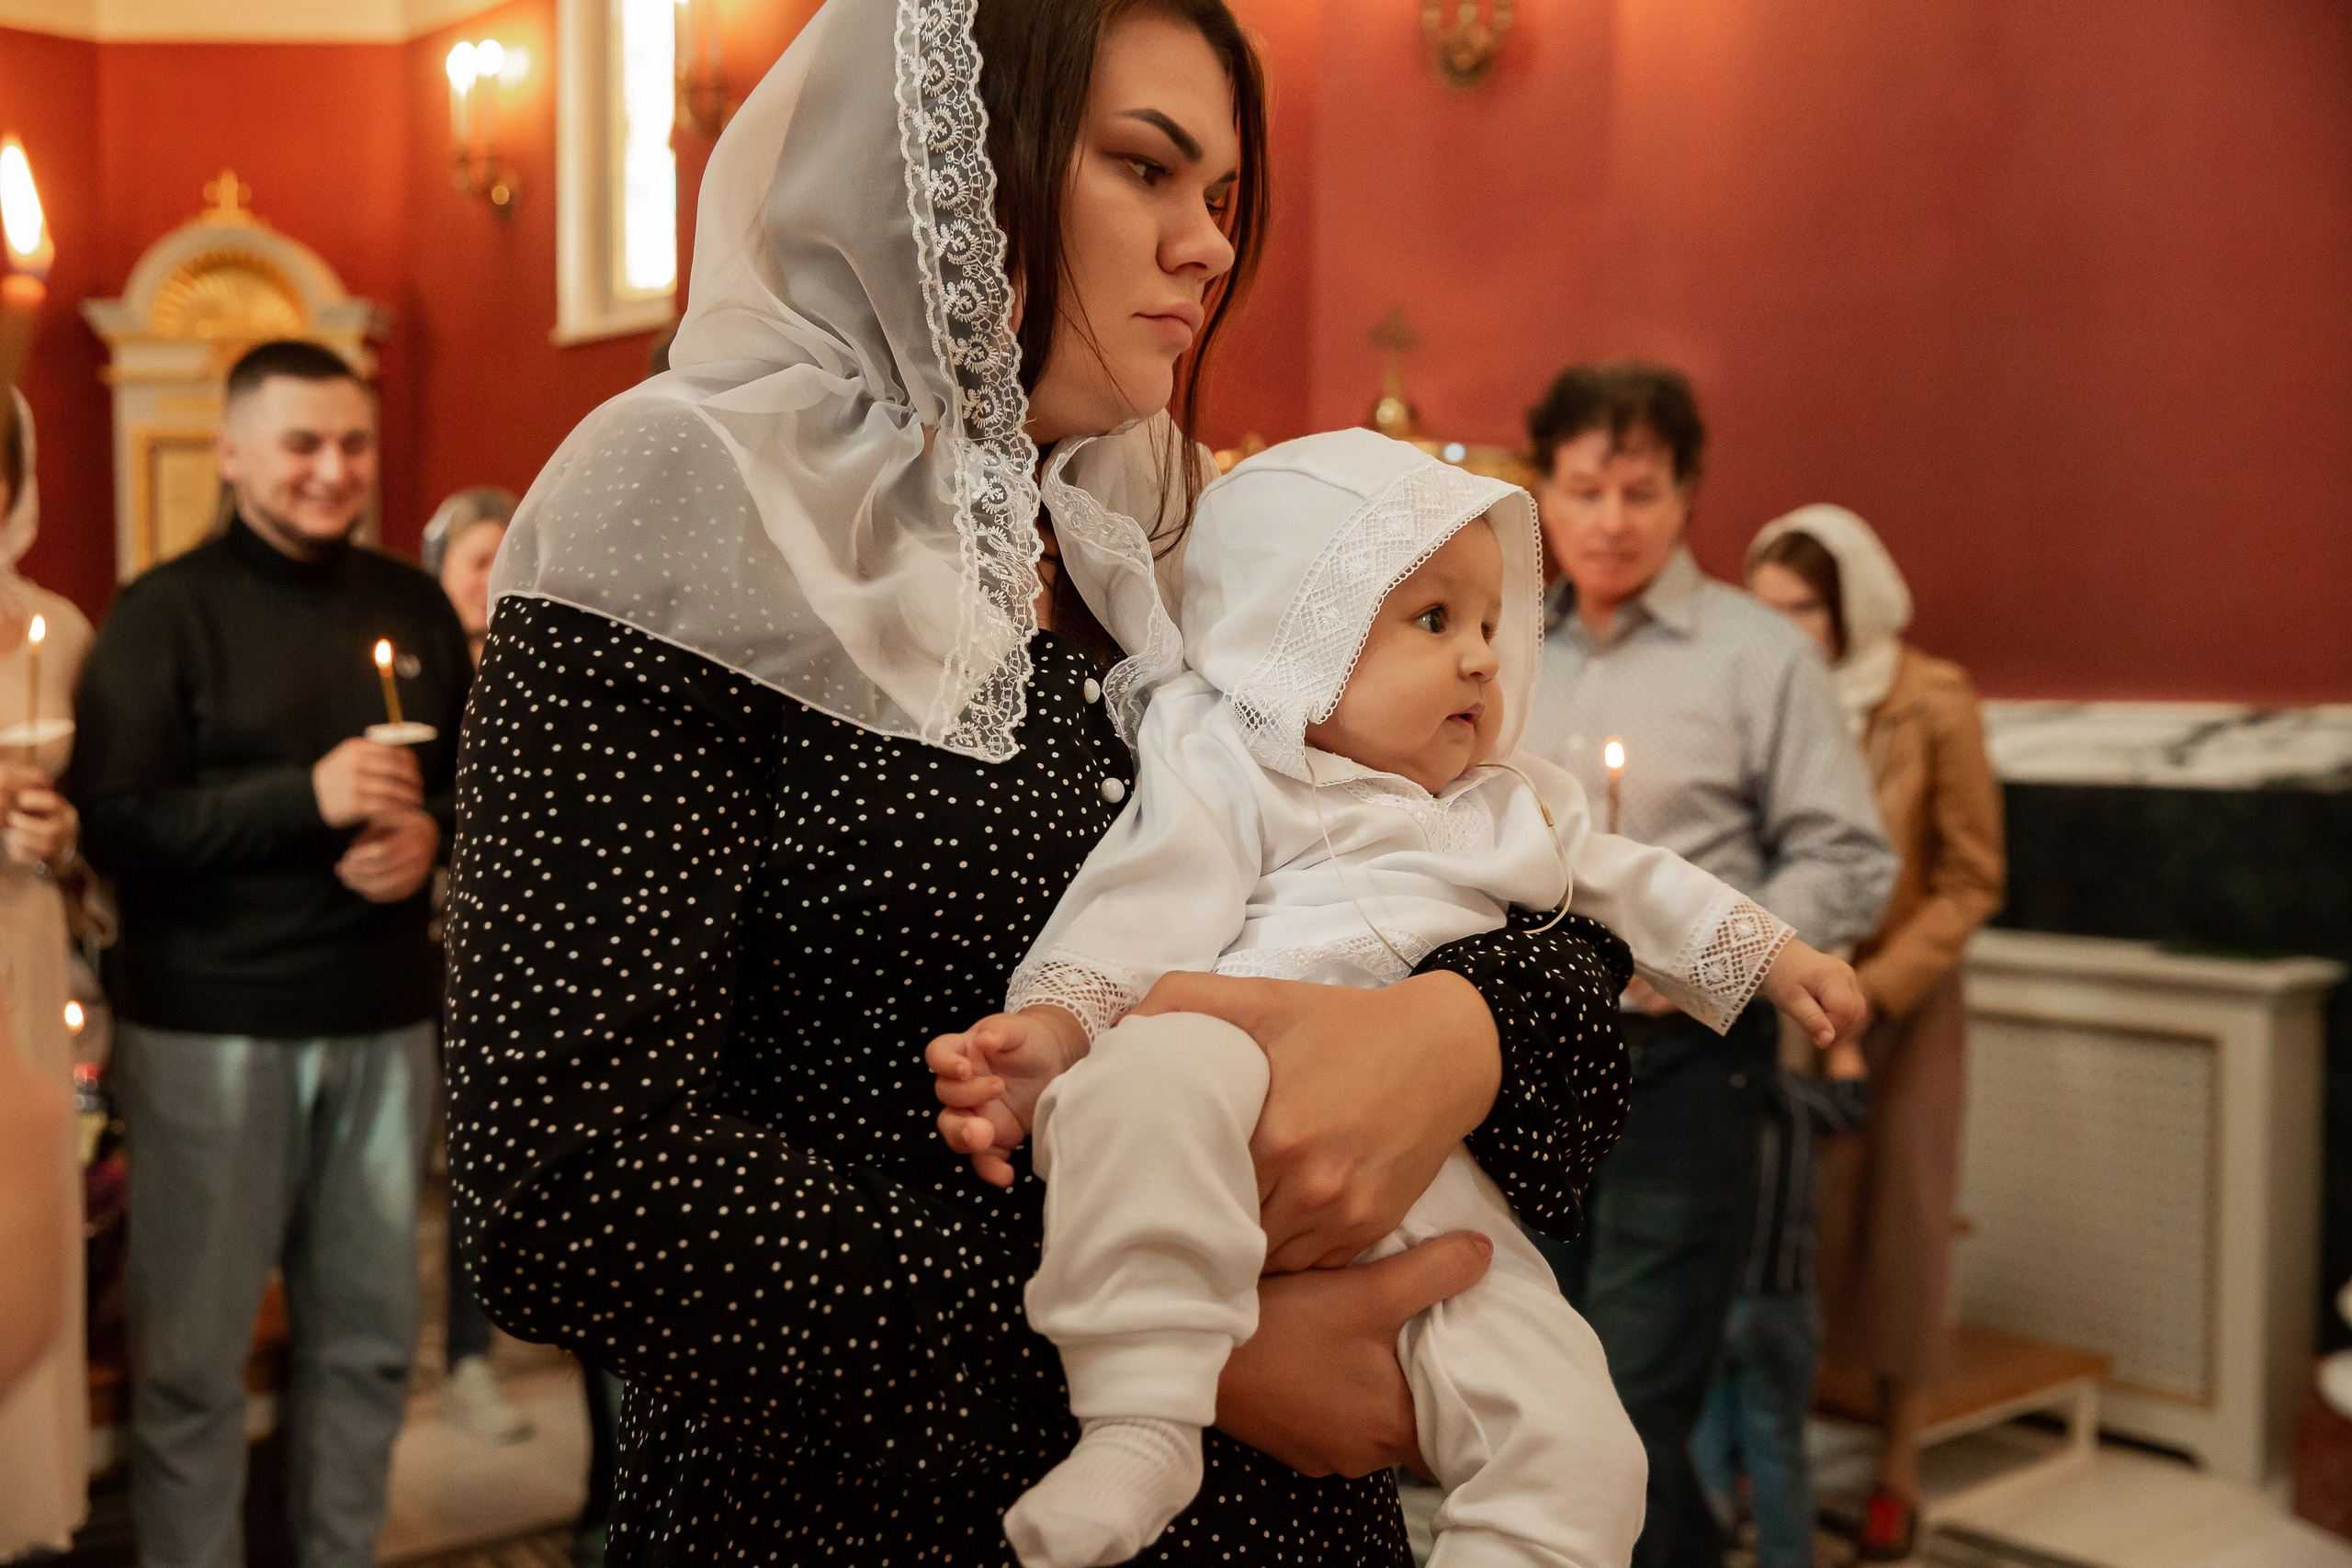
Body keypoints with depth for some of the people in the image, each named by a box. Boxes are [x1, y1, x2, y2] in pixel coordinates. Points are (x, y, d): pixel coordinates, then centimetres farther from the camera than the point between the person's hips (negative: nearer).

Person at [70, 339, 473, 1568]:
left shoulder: (413, 607, 10)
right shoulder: (166, 613, -4)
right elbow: (111, 826, -11)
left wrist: (430, 834, -6)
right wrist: (304, 795, -21)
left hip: (382, 1020, 4)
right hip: (210, 1026, -4)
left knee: (368, 1336, 12)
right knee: (193, 1349, 5)